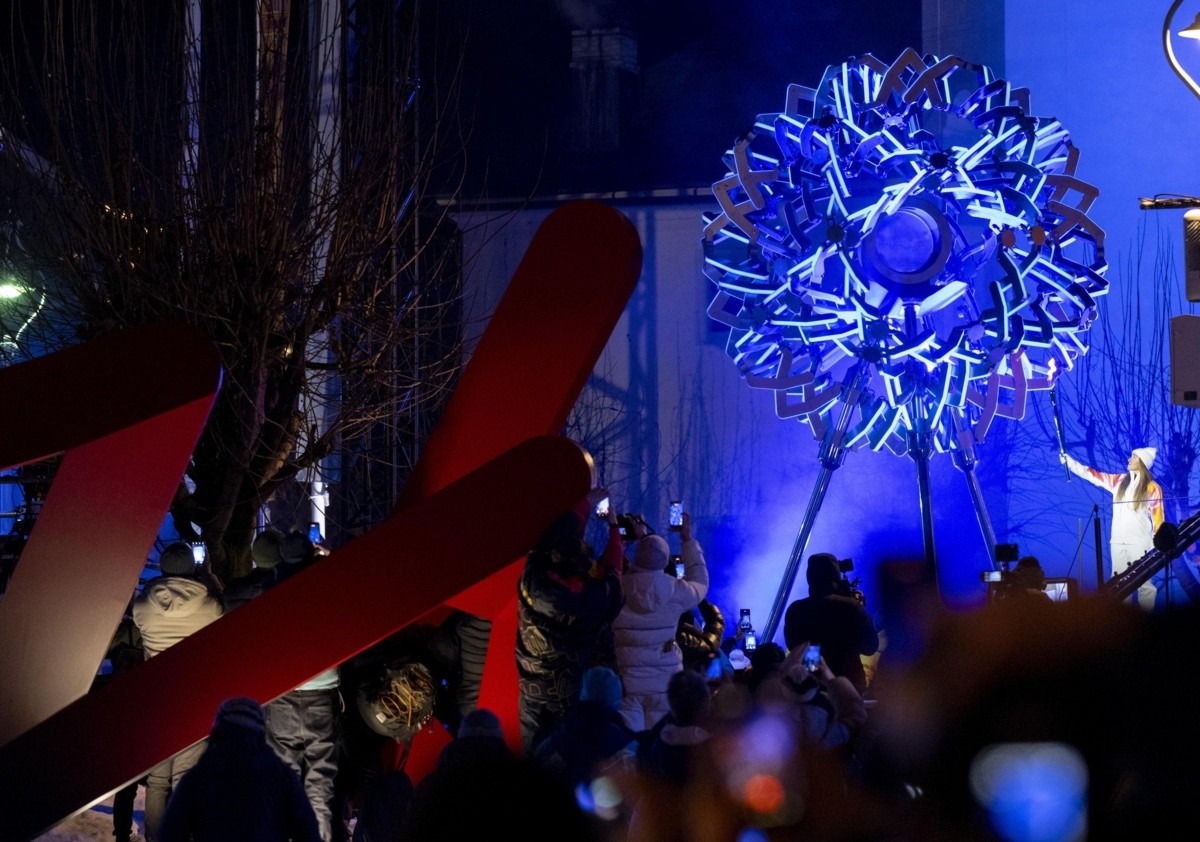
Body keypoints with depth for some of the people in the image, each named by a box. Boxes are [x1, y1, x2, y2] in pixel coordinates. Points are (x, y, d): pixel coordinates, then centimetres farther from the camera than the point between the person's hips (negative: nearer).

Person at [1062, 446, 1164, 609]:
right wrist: (1068, 461, 12)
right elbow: (1093, 475, 15)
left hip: (1140, 543, -5)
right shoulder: (1119, 481, 11)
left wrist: (1157, 545, -7)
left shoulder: (1152, 488, -3)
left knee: (1144, 583, -7)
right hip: (1118, 542, 5)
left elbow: (1158, 519, -3)